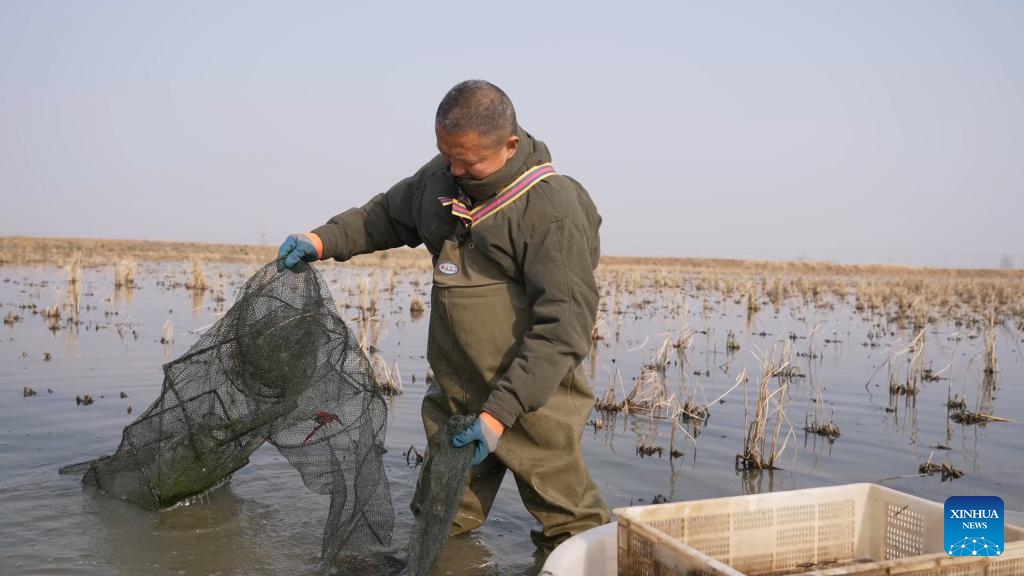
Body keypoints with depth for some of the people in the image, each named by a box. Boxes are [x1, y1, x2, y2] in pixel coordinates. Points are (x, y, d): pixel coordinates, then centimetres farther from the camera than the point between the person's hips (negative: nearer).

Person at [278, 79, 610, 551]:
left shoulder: (554, 209, -20)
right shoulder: (441, 176, 3)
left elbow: (563, 329, -22)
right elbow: (386, 214, 23)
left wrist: (500, 412, -25)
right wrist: (325, 240, 6)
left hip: (530, 402, -6)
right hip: (453, 398, 7)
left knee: (567, 522, 7)